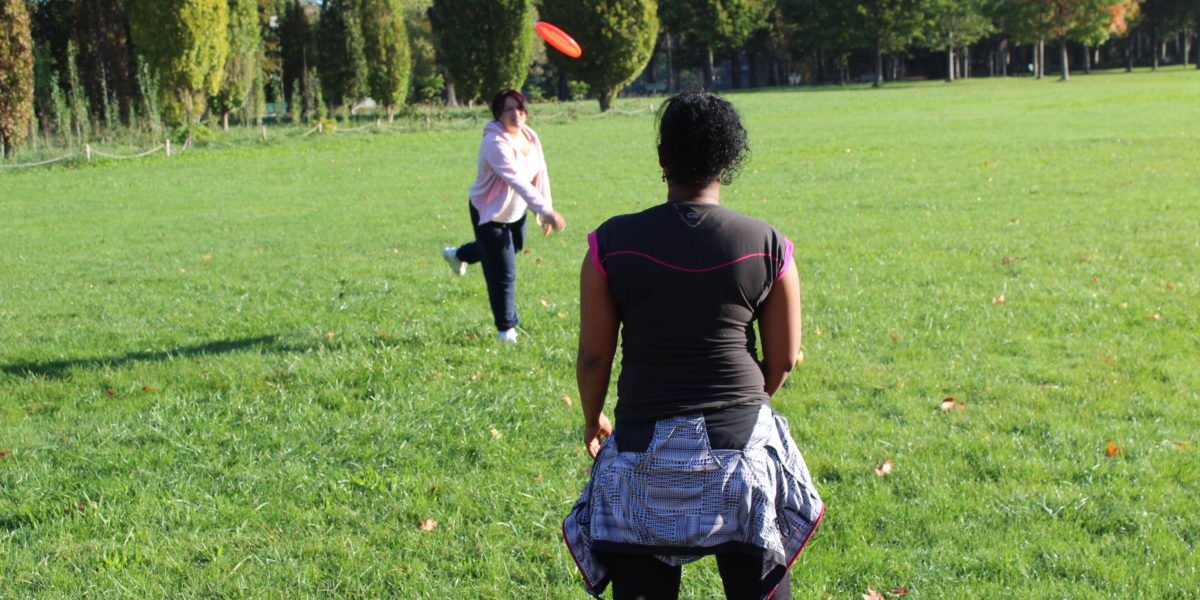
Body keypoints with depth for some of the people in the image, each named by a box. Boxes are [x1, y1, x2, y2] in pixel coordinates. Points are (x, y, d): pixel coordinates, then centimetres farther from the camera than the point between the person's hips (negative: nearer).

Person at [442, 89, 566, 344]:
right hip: (490, 213, -9)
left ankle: (458, 255, 59)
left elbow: (541, 175, -1)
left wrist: (545, 212, -6)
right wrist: (546, 210, -49)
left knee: (513, 248, 34)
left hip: (516, 211, 9)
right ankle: (506, 328, 13)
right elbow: (517, 181, -41)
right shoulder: (495, 143, -31)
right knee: (503, 273, -5)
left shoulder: (530, 137, -5)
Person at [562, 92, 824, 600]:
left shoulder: (612, 243, -5)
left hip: (643, 446, 0)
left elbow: (594, 356, 0)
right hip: (742, 444, 1)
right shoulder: (767, 246, -3)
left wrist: (593, 421, 19)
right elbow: (783, 359, 5)